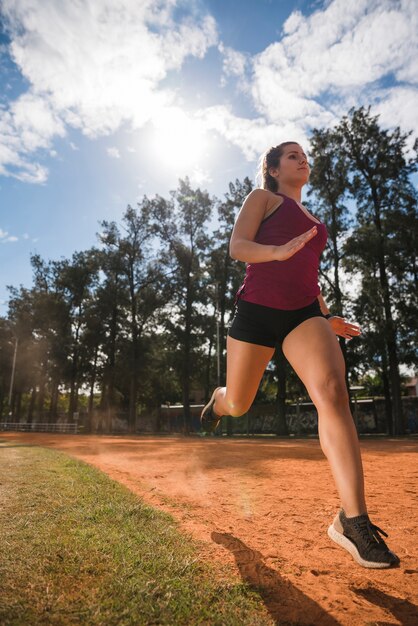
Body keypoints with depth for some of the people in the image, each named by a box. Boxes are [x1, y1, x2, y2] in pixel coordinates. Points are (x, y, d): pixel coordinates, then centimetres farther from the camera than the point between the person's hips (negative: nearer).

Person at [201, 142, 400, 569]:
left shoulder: (310, 218, 27)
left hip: (303, 312, 4)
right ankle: (217, 401, 48)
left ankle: (352, 520, -22)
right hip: (257, 309, -3)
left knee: (332, 392, -22)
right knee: (237, 405, 8)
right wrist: (278, 252, -27)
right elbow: (237, 247, -6)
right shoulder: (263, 197, 9)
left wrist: (328, 319, 19)